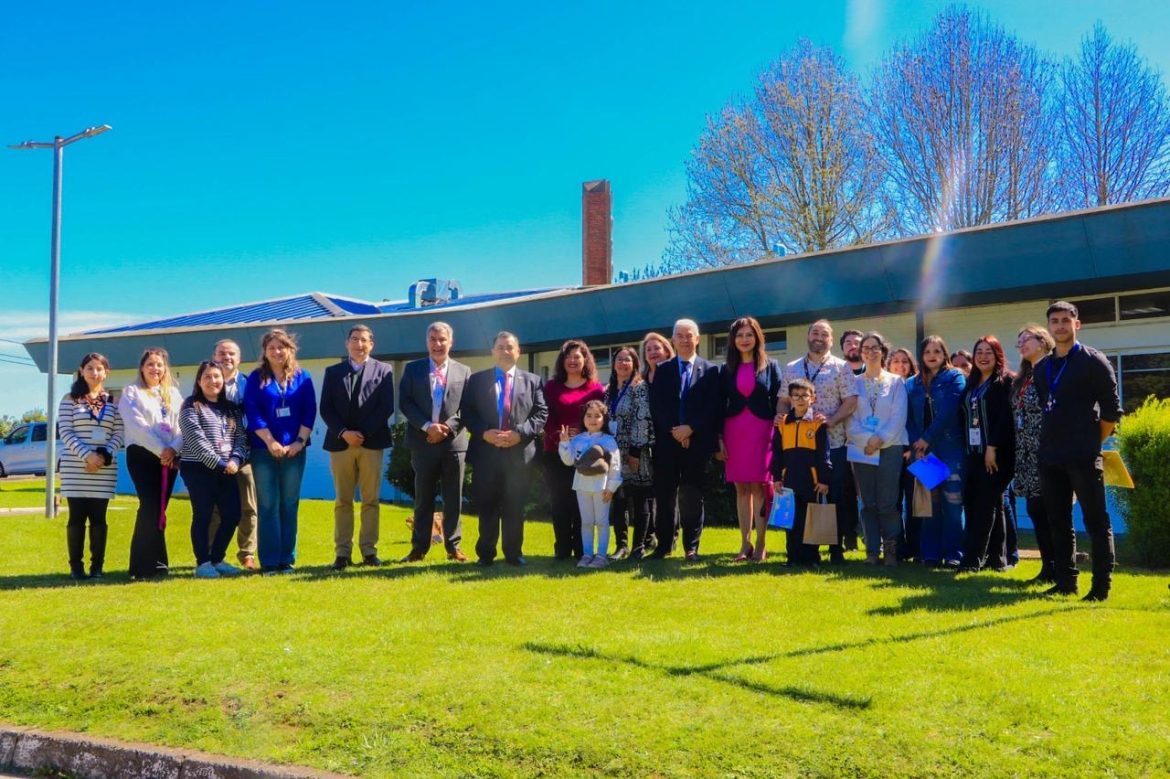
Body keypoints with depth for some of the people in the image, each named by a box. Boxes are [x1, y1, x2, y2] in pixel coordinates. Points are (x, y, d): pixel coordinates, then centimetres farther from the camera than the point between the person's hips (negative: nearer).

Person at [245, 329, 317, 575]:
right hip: (264, 450, -1)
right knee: (268, 505, -1)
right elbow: (252, 412, -4)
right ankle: (269, 561, 3)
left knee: (289, 504, 4)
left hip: (294, 450, 1)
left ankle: (287, 559, 10)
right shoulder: (256, 378, 4)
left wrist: (300, 441, -9)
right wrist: (271, 442, -13)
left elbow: (310, 411, 3)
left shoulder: (302, 377, 8)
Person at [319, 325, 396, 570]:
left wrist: (364, 434, -12)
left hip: (372, 442, -1)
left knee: (370, 500, 1)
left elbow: (386, 408, -1)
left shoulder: (383, 371, 8)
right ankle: (342, 552, 5)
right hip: (340, 442, 1)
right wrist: (343, 432, -11)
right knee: (342, 501, 3)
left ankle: (369, 551, 6)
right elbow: (326, 408, 4)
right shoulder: (333, 372, 12)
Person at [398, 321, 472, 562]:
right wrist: (427, 427, -13)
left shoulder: (463, 371, 8)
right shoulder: (412, 369, 7)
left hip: (453, 442, 0)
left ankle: (453, 546, 13)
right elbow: (405, 403, -1)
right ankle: (419, 547, 13)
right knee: (423, 498, 6)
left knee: (453, 498, 4)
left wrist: (448, 428, -12)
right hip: (423, 442, 0)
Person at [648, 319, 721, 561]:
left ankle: (691, 546, 8)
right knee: (664, 495, 3)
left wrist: (690, 429, -12)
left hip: (697, 442, -1)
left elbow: (713, 408, -1)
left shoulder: (710, 371, 6)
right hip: (666, 441, 2)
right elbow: (655, 406, 2)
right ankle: (664, 544, 12)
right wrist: (674, 431, -9)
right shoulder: (661, 370, 10)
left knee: (692, 496, 2)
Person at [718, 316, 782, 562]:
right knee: (741, 488, 4)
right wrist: (719, 438, 1)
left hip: (762, 431, -2)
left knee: (759, 487, -4)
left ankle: (760, 544, 2)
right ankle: (745, 543, 9)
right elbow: (721, 405, 8)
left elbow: (778, 402, 1)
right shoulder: (727, 370, 9)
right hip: (734, 432, 2)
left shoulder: (770, 366, 4)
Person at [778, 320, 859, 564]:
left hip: (833, 443, -2)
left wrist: (832, 420, -19)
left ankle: (836, 548, 9)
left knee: (836, 496, 0)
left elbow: (851, 401, -4)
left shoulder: (841, 367, 3)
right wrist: (780, 416, -8)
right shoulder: (791, 368, 12)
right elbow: (783, 400, 13)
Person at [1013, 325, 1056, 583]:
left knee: (1051, 511, -6)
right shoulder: (1022, 379, 19)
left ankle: (1058, 569, 1)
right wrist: (1019, 452, 14)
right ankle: (1049, 567, 14)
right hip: (1027, 455, 8)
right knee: (1035, 510, 8)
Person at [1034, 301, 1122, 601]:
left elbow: (1112, 410, -4)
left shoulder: (1093, 361, -4)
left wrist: (1092, 442, -1)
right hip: (1050, 457, 6)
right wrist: (1052, 441, 12)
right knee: (1059, 522, 10)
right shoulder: (1042, 368, 13)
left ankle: (1102, 585, 3)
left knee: (1096, 521, -2)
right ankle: (1066, 580, 18)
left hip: (1083, 457, -6)